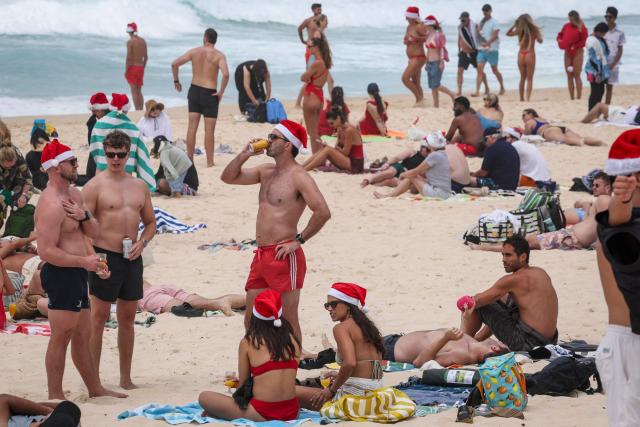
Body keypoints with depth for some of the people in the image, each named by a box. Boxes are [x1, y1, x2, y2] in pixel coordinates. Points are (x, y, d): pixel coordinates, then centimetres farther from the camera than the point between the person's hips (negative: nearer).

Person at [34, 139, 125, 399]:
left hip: (76, 275, 10)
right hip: (61, 276, -10)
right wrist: (84, 261, -21)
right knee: (61, 338, -5)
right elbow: (46, 251, -23)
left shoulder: (74, 194, 13)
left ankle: (95, 388, 29)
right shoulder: (51, 205, -19)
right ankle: (55, 396, 1)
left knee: (82, 336, 19)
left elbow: (93, 231, 15)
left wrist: (84, 216, -7)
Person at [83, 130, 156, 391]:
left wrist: (142, 242, -1)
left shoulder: (139, 186, 11)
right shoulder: (95, 186, -6)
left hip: (132, 258, 6)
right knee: (98, 318, -4)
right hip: (105, 257, -6)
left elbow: (150, 222, 18)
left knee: (127, 319, 11)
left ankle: (126, 378, 19)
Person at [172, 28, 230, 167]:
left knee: (192, 127, 7)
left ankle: (189, 159, 8)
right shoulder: (219, 55, -8)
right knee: (209, 130, 2)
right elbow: (225, 74, -24)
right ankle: (209, 162, 4)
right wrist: (221, 91, -12)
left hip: (194, 90, 3)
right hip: (210, 93, -3)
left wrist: (176, 81, 10)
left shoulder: (194, 51, 2)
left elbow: (175, 64, -3)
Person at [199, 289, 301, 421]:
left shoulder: (248, 343, -2)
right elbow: (285, 379, 13)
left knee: (204, 397, 12)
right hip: (291, 412, 3)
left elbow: (242, 384, 4)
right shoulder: (293, 340, 7)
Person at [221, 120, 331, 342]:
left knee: (288, 321, -5)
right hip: (261, 256, 9)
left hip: (284, 256, -9)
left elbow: (323, 212, -20)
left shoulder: (298, 177, -11)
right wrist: (245, 154, 6)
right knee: (251, 321, 11)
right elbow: (228, 177, 20)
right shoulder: (266, 172, 15)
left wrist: (299, 240, -15)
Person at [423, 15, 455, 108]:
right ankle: (436, 105, 8)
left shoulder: (438, 35, -12)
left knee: (435, 86, -11)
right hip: (429, 62, 8)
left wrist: (441, 62, -17)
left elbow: (442, 49, -12)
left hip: (437, 62, -8)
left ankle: (452, 94, 7)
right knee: (432, 87, 6)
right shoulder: (428, 35, 10)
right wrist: (427, 63, 16)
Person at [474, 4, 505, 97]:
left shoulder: (494, 22, -6)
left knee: (495, 70, 7)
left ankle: (502, 87, 26)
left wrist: (487, 43, -29)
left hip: (492, 50, -5)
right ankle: (477, 91, -7)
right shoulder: (481, 22, 12)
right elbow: (479, 34, 14)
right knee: (480, 69, -7)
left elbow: (495, 35, -16)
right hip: (481, 49, 5)